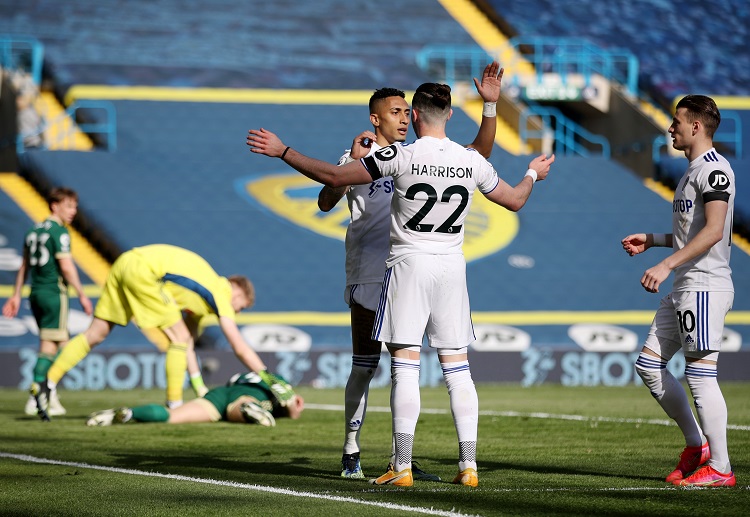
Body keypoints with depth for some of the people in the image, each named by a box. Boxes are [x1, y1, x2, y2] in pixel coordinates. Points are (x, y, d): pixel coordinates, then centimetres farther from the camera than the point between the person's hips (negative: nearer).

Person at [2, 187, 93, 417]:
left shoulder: (34, 230, 15)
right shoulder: (59, 231, -10)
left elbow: (24, 265, 19)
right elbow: (66, 266, -15)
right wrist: (82, 295, -11)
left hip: (36, 293, 8)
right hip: (55, 292, -8)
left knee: (60, 343, 15)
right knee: (49, 346, -6)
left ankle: (50, 396, 13)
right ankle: (35, 398, -10)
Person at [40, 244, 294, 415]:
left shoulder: (204, 292, 26)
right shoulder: (221, 294, 2)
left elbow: (189, 344, 28)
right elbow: (240, 348, -1)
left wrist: (199, 387, 27)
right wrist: (272, 380, 2)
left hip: (124, 264, 9)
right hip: (143, 270, -9)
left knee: (96, 333, 12)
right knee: (179, 337, -2)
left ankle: (48, 381, 9)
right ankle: (174, 406, 0)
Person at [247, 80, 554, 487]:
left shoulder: (401, 157, -11)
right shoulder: (472, 161, 1)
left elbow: (334, 177, -10)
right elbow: (514, 200, 18)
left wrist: (283, 152, 0)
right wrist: (533, 174, 40)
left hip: (410, 263, -4)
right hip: (452, 266, 4)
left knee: (405, 365, -4)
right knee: (457, 367, 7)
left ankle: (402, 467, -7)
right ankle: (468, 466, 5)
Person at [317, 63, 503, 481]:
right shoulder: (358, 159, 0)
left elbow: (479, 153, 8)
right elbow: (325, 203, -11)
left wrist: (490, 105, -3)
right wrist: (350, 167, -24)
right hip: (368, 276, -4)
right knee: (364, 368, 0)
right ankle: (351, 454, 9)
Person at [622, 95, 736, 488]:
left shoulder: (714, 169, -13)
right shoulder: (693, 170, 20)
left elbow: (714, 232, -24)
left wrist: (666, 265, -27)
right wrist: (653, 240, 22)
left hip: (705, 286, -11)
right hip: (684, 289, 11)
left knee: (700, 375, -8)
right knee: (648, 365, 11)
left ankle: (720, 468, -3)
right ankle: (696, 445, 18)